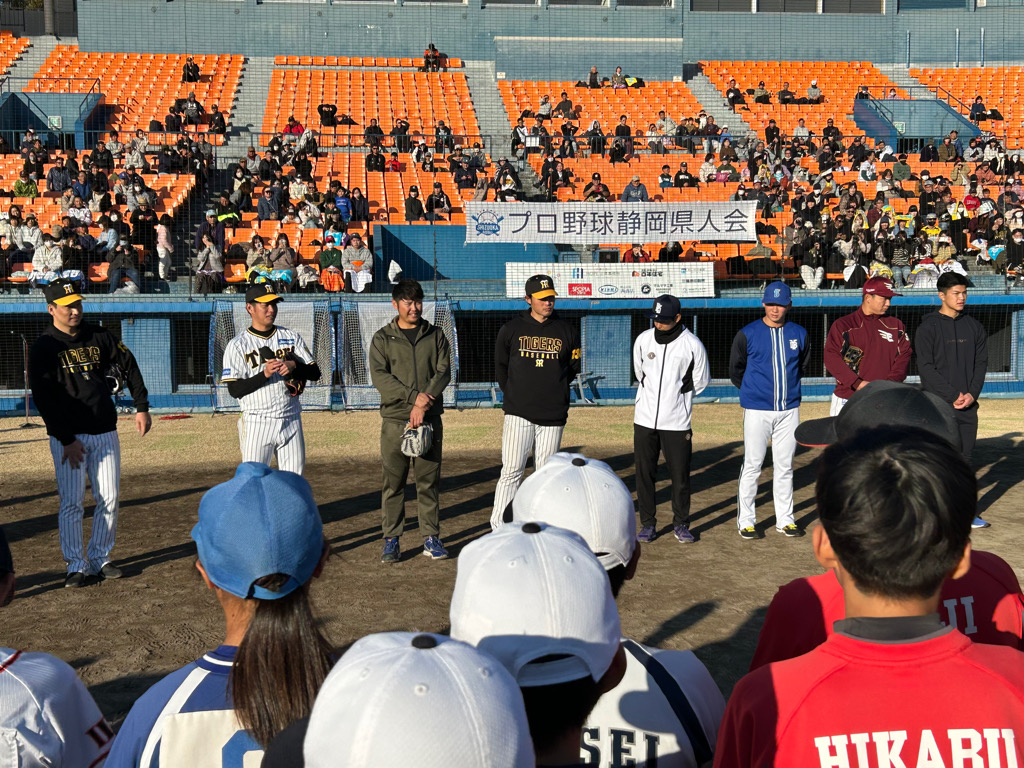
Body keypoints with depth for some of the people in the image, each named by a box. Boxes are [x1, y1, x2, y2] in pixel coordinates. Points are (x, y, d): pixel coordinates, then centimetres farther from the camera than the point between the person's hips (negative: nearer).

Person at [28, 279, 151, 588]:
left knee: (109, 499, 4)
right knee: (71, 502, -3)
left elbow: (129, 365, 16)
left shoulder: (99, 336, 7)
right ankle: (76, 564, 8)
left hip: (105, 432, 4)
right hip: (68, 438, -4)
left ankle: (100, 558, 17)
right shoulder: (43, 348, -5)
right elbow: (43, 399, -9)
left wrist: (141, 407, 8)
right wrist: (66, 440, -13)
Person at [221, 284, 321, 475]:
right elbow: (234, 390, -9)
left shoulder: (291, 337, 9)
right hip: (257, 423, -3)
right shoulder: (237, 345, -2)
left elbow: (315, 373, 6)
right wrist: (264, 374, -21)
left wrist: (293, 365, -13)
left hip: (291, 421, 4)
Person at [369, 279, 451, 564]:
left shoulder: (435, 336, 11)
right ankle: (391, 540, 8)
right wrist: (414, 396, -16)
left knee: (429, 481, 4)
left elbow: (443, 371, 1)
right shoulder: (382, 338, 7)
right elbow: (379, 376, -5)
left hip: (429, 420, 1)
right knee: (393, 482, 1)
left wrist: (423, 404, -13)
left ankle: (431, 537, 11)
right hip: (394, 420, -1)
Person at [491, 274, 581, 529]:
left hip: (553, 415, 2)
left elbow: (573, 369, 15)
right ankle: (499, 530, -2)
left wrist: (555, 392, 11)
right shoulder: (511, 329, 2)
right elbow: (500, 367, 13)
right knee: (511, 471, -6)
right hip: (518, 414, -2)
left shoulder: (566, 331, 6)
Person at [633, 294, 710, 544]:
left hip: (677, 422, -3)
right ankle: (647, 525, 18)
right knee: (644, 473, 6)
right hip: (645, 420, 3)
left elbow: (700, 382, 5)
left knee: (680, 476, 3)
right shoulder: (643, 340, 1)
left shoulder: (693, 345, -8)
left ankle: (681, 525, 19)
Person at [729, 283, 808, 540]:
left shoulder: (799, 334, 5)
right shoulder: (748, 334, -4)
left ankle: (785, 519, 19)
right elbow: (736, 371, 7)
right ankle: (745, 521, 9)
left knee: (785, 466, 9)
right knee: (752, 465, 0)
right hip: (757, 410, -3)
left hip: (789, 410, 3)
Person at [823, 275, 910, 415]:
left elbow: (904, 357, 7)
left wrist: (889, 384, -10)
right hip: (848, 401, -3)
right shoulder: (843, 325, 2)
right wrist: (858, 383, -18)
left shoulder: (896, 326, 15)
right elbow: (831, 358, -8)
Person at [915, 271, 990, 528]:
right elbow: (926, 367, -9)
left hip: (968, 404, 5)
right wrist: (952, 396, -14)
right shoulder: (929, 327, -3)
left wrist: (972, 394, -5)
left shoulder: (974, 326, 12)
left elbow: (982, 363, 11)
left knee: (964, 458, 8)